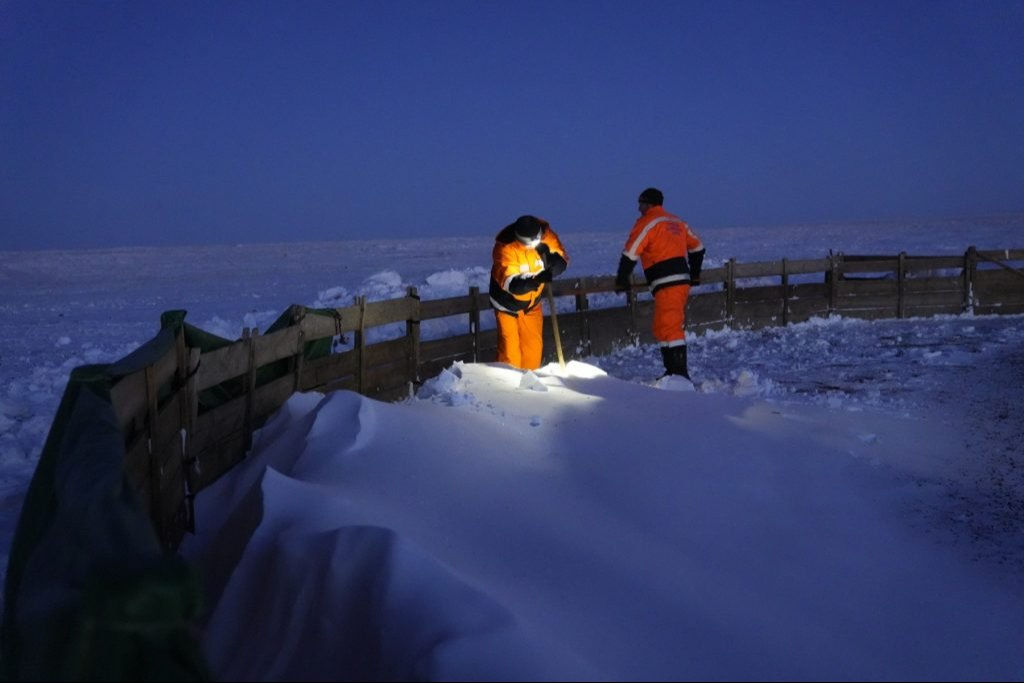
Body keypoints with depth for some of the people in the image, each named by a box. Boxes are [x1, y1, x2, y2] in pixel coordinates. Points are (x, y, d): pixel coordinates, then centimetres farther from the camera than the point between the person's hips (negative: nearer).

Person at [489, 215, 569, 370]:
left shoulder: (545, 234, -17)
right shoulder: (505, 247, -30)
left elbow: (562, 259, -9)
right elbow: (510, 283, -34)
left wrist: (552, 260, -33)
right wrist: (535, 280, -50)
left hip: (531, 303, 5)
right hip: (507, 303, -5)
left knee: (534, 345, 12)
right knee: (509, 347, -6)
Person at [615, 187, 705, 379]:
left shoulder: (646, 223, -5)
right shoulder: (677, 222, 20)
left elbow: (630, 255, -9)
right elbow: (697, 248, 28)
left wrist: (621, 281, 2)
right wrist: (694, 275, 38)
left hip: (667, 285, -9)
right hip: (682, 282, 9)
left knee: (668, 328, -12)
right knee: (664, 328, 16)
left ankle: (679, 373, -18)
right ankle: (674, 370, 18)